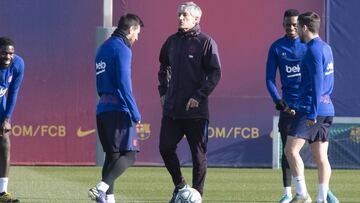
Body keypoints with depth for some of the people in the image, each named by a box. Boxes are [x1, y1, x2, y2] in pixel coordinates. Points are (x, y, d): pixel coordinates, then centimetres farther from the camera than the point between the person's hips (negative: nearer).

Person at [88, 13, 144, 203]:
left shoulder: (103, 48, 18)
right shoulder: (122, 49, -9)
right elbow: (124, 84, -16)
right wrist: (136, 114, -14)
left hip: (102, 109, 9)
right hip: (119, 109, -9)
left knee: (112, 155, 12)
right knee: (129, 154, -10)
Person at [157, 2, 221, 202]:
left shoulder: (206, 42, -6)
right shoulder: (172, 41, 11)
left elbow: (215, 73, -10)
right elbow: (164, 67, 25)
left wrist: (199, 96, -16)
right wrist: (164, 91, 13)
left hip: (196, 110, -5)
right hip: (172, 108, 5)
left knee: (199, 154, 1)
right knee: (166, 148, 1)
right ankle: (179, 185, 20)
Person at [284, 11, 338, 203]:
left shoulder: (313, 50, -12)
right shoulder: (326, 48, 16)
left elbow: (317, 83, -19)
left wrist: (312, 113, -20)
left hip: (310, 109, -9)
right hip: (326, 110, 9)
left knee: (291, 150, -9)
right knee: (320, 156, 7)